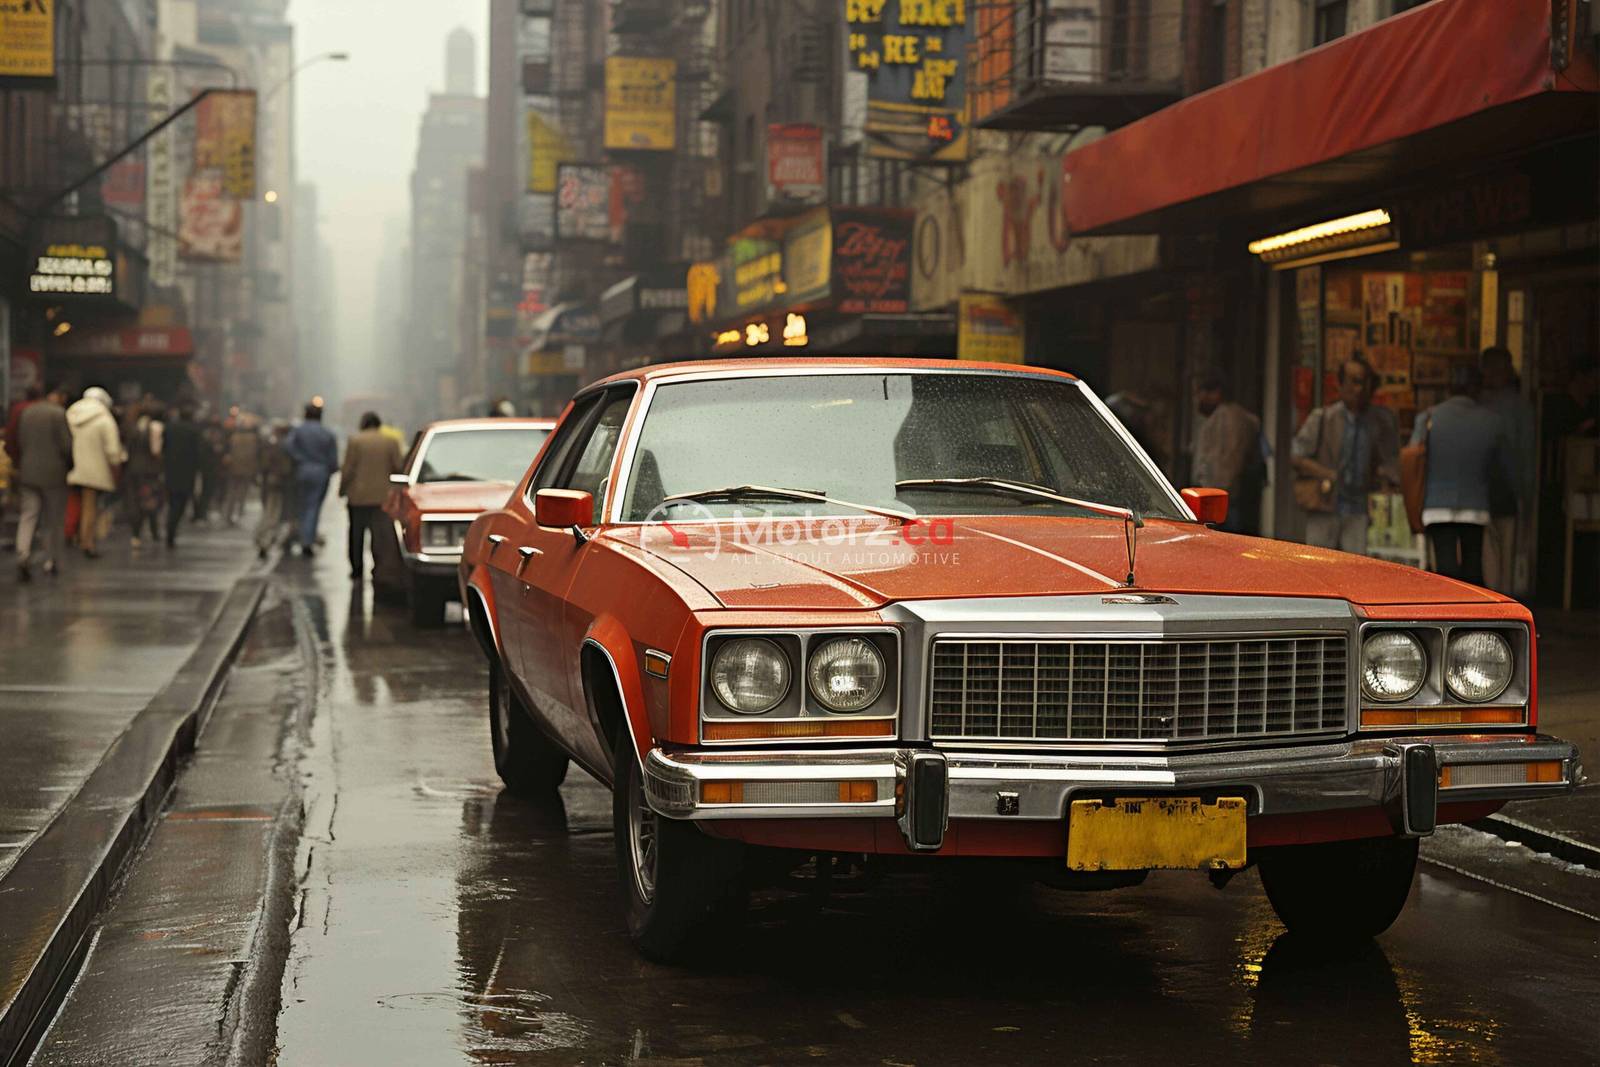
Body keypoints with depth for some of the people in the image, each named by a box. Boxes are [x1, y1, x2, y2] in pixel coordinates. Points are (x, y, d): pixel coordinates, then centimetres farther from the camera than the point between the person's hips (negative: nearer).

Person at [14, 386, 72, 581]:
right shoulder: (59, 414, -10)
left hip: (28, 473, 4)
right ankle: (52, 562, 11)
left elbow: (19, 443, 10)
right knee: (54, 520, 7)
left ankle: (23, 553, -18)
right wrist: (71, 465, 5)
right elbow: (67, 445, -12)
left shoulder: (26, 413, 8)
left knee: (28, 517, 3)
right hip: (54, 474, -4)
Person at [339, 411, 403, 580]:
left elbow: (348, 469, -6)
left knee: (356, 534, 8)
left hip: (358, 496, -1)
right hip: (383, 495, 1)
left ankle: (357, 570, 8)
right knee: (380, 534, 5)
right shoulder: (391, 441, 1)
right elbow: (397, 468, -1)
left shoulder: (354, 441, -4)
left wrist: (342, 489, 7)